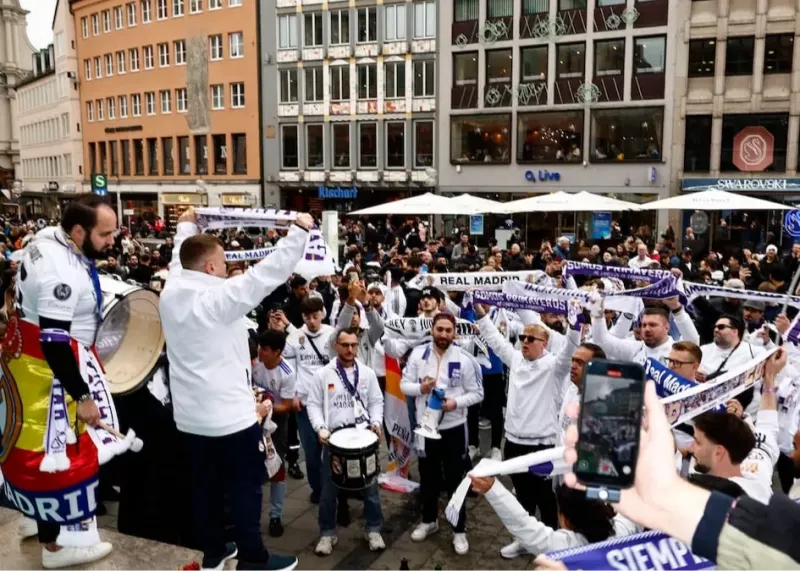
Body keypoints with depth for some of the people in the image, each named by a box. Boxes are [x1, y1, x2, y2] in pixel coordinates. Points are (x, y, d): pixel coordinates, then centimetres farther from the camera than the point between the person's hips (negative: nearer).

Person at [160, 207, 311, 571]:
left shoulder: (171, 293, -1)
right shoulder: (219, 297, -22)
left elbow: (180, 260, 20)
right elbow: (268, 272, -23)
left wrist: (186, 225, 36)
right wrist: (300, 230, -16)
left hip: (190, 415, 8)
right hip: (229, 414, -8)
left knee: (204, 485, 17)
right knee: (245, 487, 6)